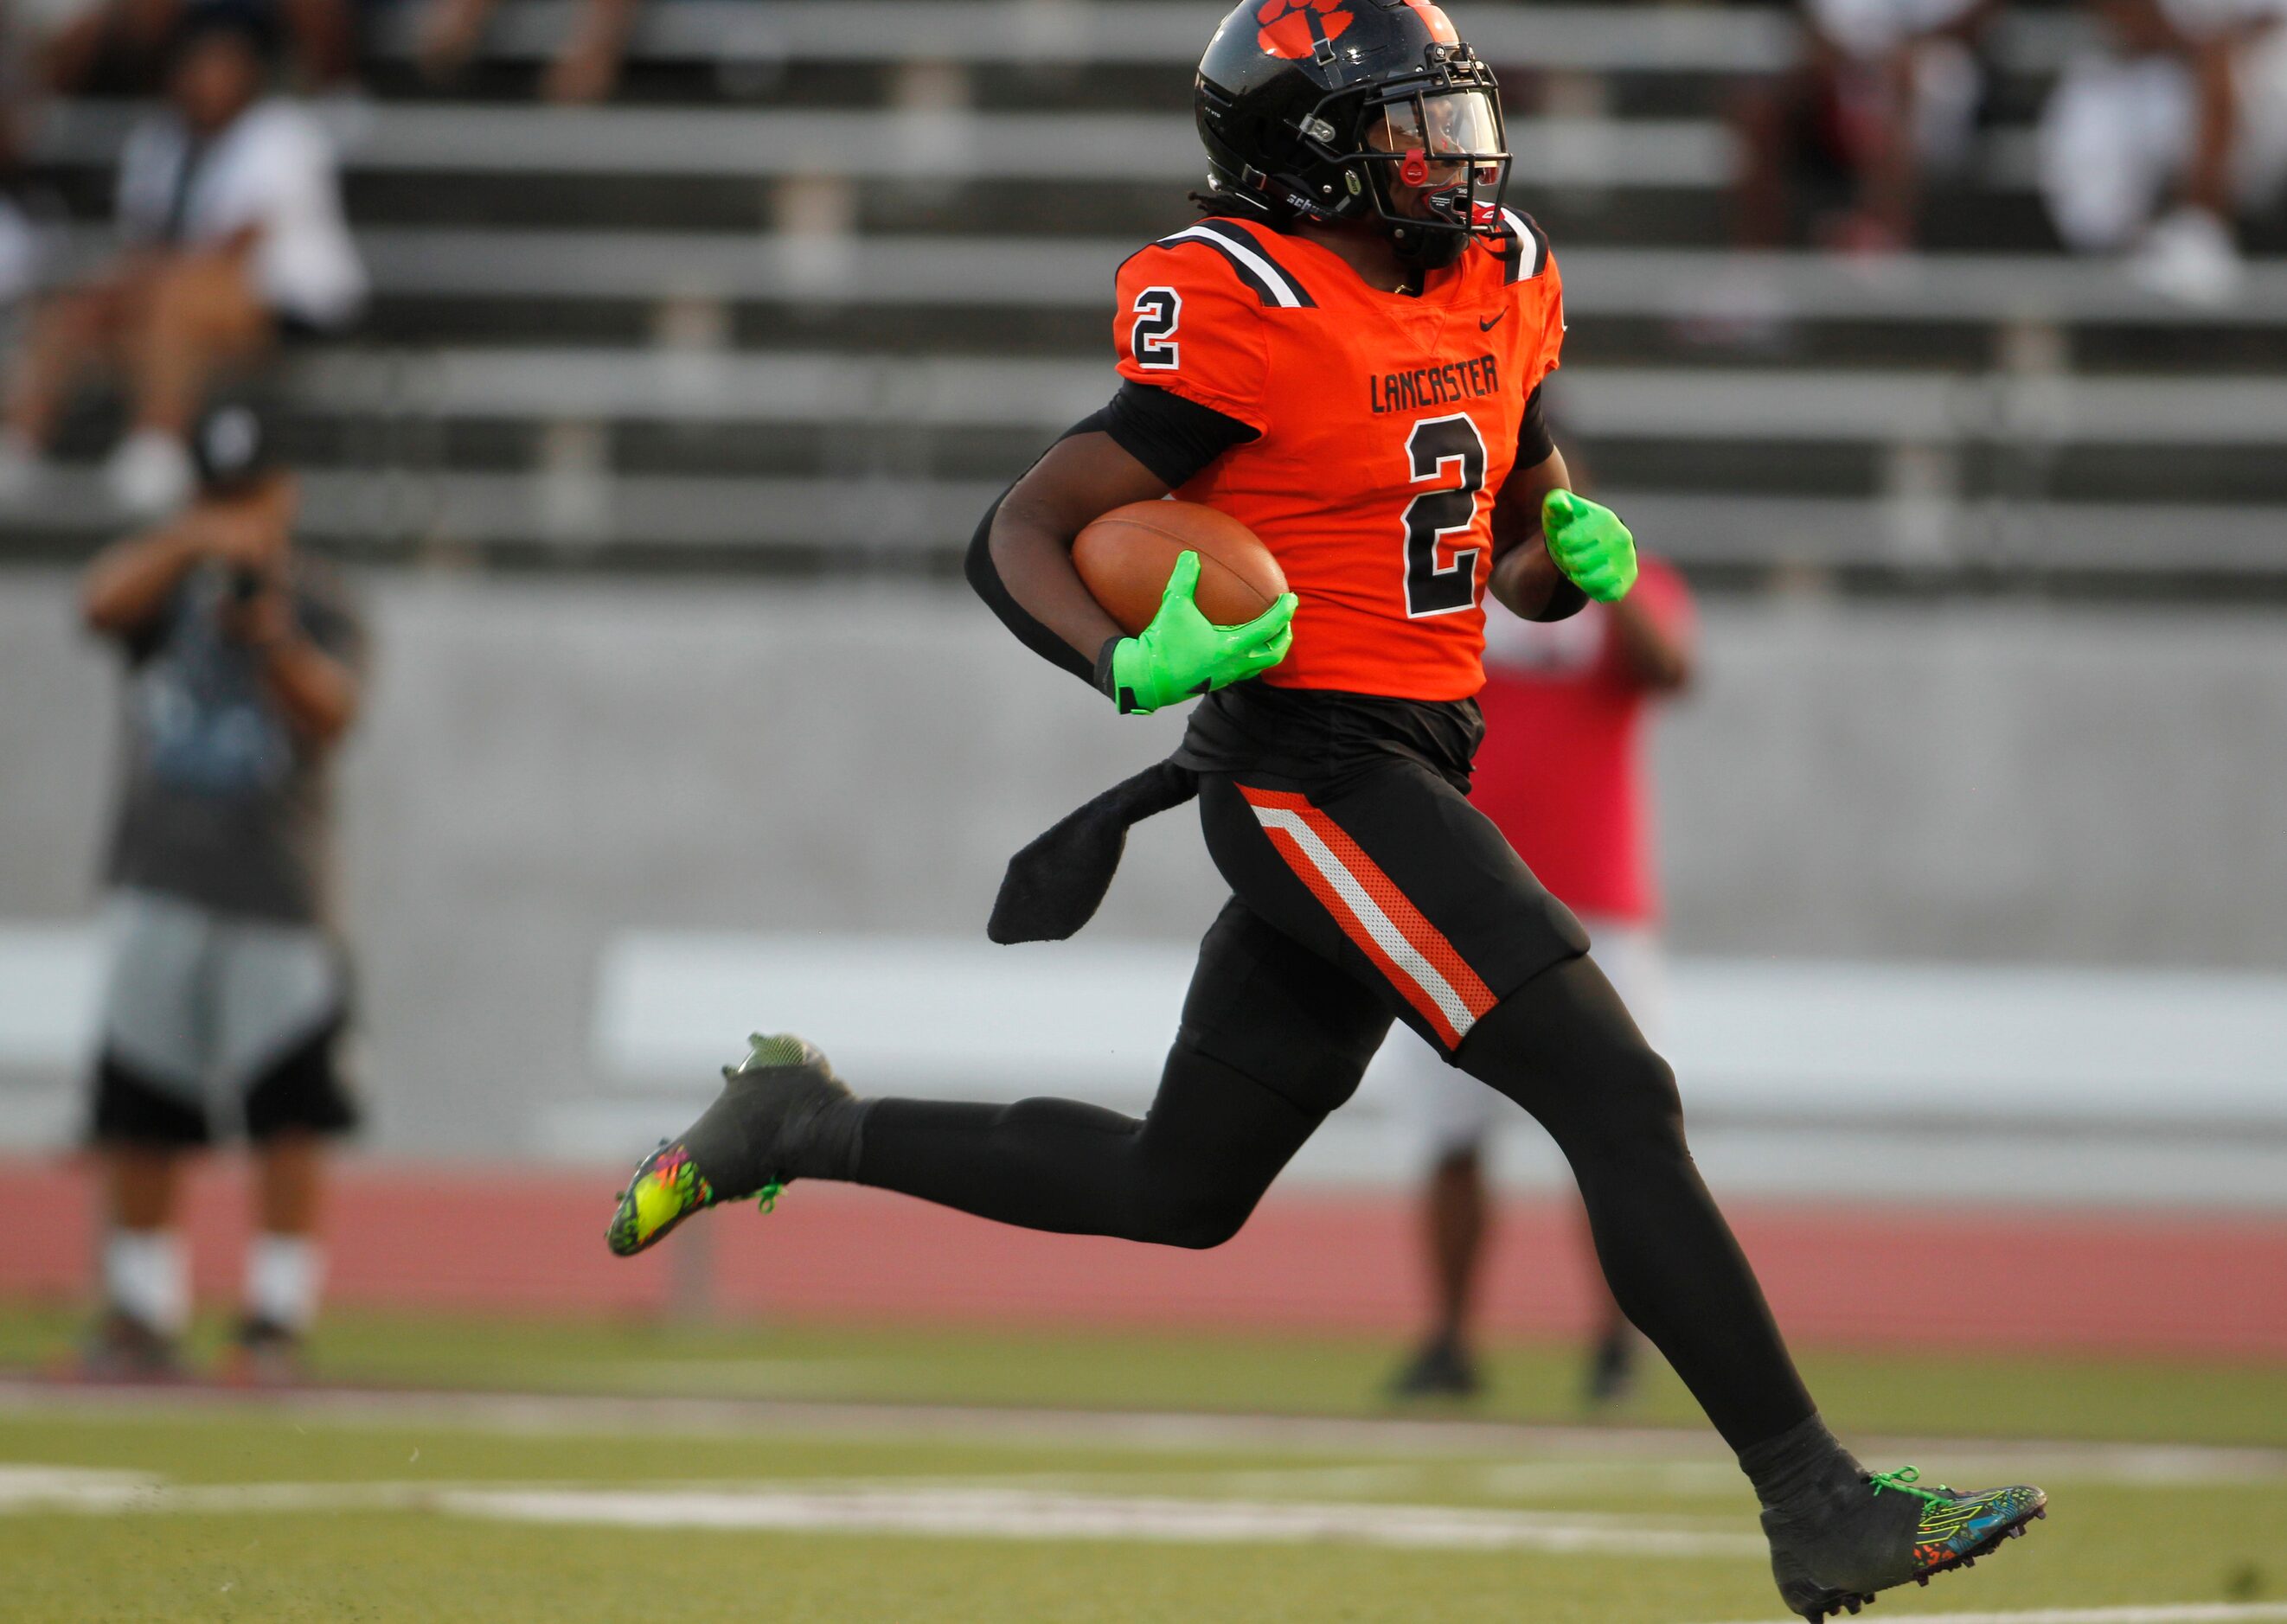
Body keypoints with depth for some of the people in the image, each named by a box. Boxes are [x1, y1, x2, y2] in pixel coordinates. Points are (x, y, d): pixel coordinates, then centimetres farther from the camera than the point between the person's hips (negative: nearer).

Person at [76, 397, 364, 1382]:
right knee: (139, 1113, 3)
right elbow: (105, 603, -14)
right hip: (160, 884, 2)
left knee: (289, 1111, -8)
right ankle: (140, 1311, 12)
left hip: (278, 888, -2)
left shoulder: (317, 603, 4)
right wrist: (191, 541, -30)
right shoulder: (167, 581, 9)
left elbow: (332, 713, -14)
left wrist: (274, 642, -34)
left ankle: (277, 1311, -2)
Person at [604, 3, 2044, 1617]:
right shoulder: (1251, 317, -14)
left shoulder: (1500, 285, 10)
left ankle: (809, 1125, 29)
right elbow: (1018, 539, -12)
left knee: (1177, 1191, 17)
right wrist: (1137, 666, -30)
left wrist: (1574, 554, -2)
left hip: (1413, 772, 9)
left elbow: (1522, 559, 22)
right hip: (1315, 770, -9)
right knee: (1620, 1103, -13)